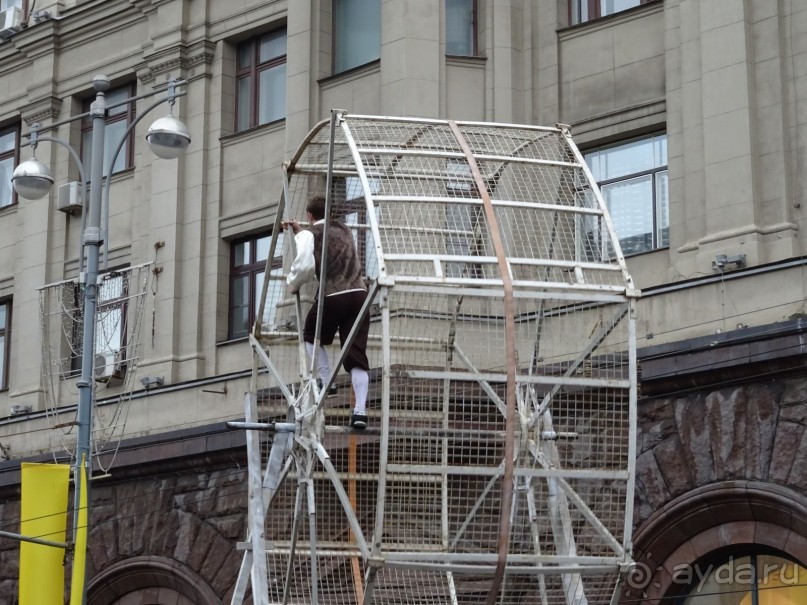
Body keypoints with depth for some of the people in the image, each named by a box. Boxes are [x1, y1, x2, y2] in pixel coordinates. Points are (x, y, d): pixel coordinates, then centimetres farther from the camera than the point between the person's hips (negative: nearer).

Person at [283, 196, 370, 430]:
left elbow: (305, 265, -11)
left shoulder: (308, 234, 3)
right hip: (359, 294, 4)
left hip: (332, 296, -4)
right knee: (356, 353, 1)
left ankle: (326, 382, 15)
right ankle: (360, 410, -10)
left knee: (312, 336, 26)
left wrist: (293, 284, 8)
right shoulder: (343, 230, 23)